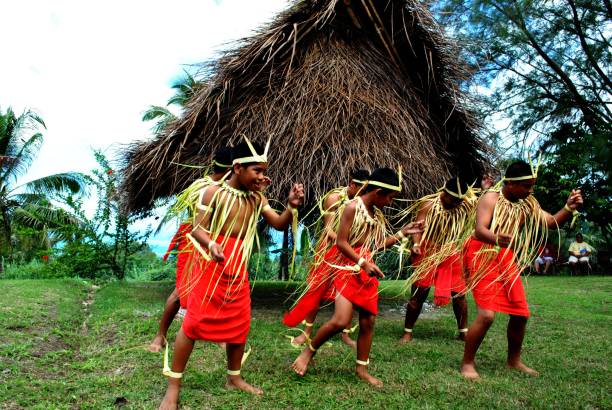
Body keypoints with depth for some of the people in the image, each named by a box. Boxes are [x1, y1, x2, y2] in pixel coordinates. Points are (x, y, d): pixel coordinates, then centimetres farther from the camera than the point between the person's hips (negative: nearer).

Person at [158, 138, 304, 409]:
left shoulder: (257, 198, 5)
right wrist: (211, 244, -32)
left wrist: (291, 206, -19)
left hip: (238, 269, 6)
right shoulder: (214, 192, -9)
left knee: (240, 324, 11)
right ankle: (173, 387, 9)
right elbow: (198, 228, -10)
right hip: (211, 265, -5)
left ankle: (234, 378, 30)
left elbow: (279, 224, 1)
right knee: (194, 322, -3)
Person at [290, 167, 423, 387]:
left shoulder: (377, 214, 11)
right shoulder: (353, 207, -12)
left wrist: (403, 233, 14)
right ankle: (308, 351, 7)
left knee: (368, 321, 8)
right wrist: (364, 262, -20)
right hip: (348, 268, -7)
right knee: (341, 320, -16)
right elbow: (341, 243, -16)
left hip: (367, 270, 8)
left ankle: (362, 368, 22)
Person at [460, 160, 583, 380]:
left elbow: (551, 222, 11)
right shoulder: (491, 198, -12)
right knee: (487, 314, -17)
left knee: (521, 313, 10)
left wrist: (569, 208, -8)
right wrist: (496, 238, -47)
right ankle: (467, 363, 0)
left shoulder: (527, 204, 8)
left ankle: (514, 360, 32)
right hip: (483, 256, -7)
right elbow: (479, 230, -25)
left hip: (507, 260, 7)